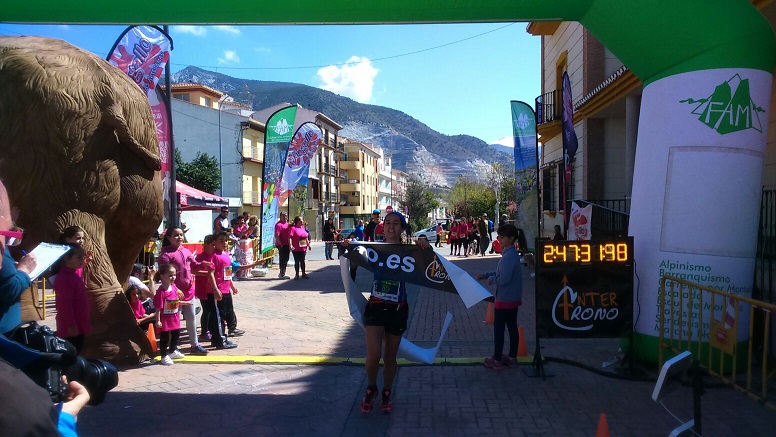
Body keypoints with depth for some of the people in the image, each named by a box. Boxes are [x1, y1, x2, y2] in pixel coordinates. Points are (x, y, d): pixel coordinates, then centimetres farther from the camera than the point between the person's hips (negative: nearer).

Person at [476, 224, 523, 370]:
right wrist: (486, 274, 12)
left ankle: (496, 360, 9)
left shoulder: (508, 256, -23)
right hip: (513, 298, 10)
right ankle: (512, 357, 24)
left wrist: (490, 280, -10)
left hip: (504, 299, -9)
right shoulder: (511, 253, 9)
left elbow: (503, 279, -27)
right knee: (512, 327, 14)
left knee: (498, 329, 1)